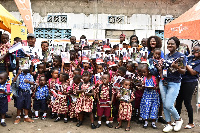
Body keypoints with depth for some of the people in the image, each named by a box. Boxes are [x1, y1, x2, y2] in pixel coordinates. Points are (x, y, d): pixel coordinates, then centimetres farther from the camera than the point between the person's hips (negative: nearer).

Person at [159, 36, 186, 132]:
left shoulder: (180, 56, -6)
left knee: (168, 105, -10)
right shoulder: (166, 56, 12)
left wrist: (177, 67, -25)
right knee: (164, 105, 7)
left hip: (174, 83, -6)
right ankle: (169, 124, 21)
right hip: (163, 82, 6)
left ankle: (178, 119, 18)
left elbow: (184, 71, -8)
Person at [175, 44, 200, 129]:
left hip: (190, 83, -6)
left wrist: (185, 64, -16)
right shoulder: (190, 58, 10)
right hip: (182, 81, 6)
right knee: (178, 101, 10)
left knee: (187, 102, 0)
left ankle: (191, 123, 17)